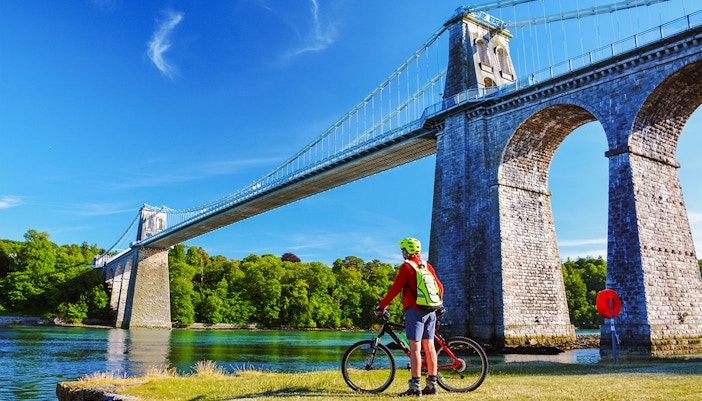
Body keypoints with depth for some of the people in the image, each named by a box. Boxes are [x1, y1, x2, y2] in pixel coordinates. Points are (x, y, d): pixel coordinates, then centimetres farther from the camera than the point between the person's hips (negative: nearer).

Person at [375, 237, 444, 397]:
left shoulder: (407, 266, -7)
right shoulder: (428, 266, 14)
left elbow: (395, 289, -10)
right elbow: (440, 287, 15)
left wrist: (381, 306, -4)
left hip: (414, 311, -7)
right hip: (431, 311, 7)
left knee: (415, 348, -6)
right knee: (429, 346, 9)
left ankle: (415, 386, -7)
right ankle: (432, 384, 14)